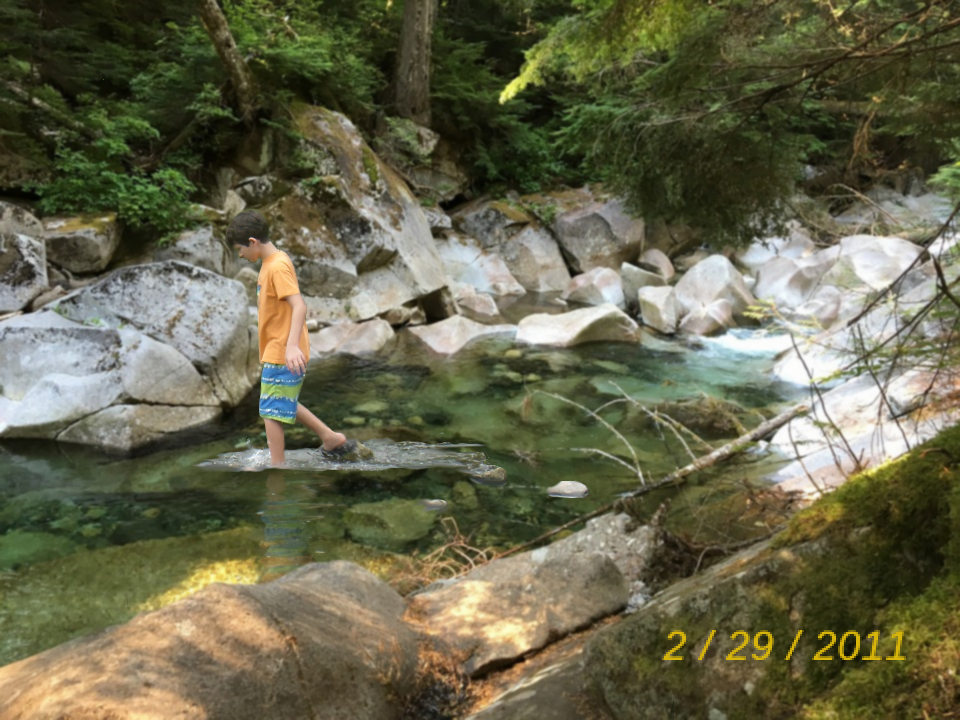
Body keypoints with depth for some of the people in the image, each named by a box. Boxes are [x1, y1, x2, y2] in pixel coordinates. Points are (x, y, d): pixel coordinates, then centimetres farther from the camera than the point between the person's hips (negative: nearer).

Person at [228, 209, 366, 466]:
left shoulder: (278, 266, -19)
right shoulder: (269, 263, 12)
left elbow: (299, 306, -29)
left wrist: (292, 345, -40)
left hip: (281, 354, -10)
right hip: (275, 351, 10)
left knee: (272, 411, -4)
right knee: (284, 404, 21)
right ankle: (332, 439, 27)